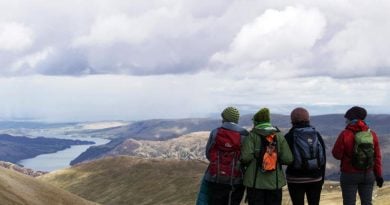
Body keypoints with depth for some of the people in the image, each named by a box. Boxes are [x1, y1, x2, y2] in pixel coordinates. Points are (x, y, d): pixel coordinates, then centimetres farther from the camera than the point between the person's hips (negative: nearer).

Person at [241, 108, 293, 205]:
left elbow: (246, 157, -17)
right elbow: (288, 159, -4)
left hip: (255, 182, -3)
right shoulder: (279, 136, 3)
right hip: (275, 182, 3)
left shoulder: (252, 135, -6)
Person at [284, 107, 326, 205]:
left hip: (296, 179, -3)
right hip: (315, 178, 4)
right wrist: (322, 178, 13)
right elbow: (323, 159, 6)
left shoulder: (289, 136, -7)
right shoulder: (317, 135, 4)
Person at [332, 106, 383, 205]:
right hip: (368, 175, 4)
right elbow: (377, 157, 2)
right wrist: (378, 175, 7)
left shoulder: (345, 134, -12)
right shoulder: (372, 134, 0)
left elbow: (337, 154, -9)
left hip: (349, 175, -4)